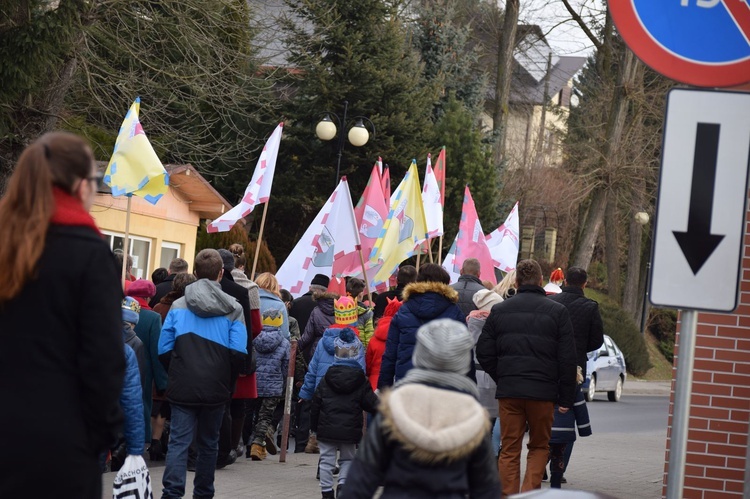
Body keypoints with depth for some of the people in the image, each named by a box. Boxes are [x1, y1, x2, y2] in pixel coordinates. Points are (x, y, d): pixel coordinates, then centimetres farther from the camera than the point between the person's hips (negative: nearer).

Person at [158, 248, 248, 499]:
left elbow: (164, 349, 0)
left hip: (183, 387, 0)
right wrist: (227, 380, 7)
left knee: (179, 441, -5)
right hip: (216, 389, 0)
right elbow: (239, 353, -7)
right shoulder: (232, 309, -1)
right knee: (209, 443, 14)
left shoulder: (178, 306, 2)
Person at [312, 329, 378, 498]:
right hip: (350, 430, 0)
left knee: (327, 460, 7)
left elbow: (316, 404, 4)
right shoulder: (361, 382, -1)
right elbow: (371, 403, -3)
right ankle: (343, 483, -3)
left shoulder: (326, 380, 2)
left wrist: (314, 426, 11)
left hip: (327, 429, 0)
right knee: (347, 458, 15)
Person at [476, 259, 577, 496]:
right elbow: (567, 359, -3)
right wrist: (566, 397, 2)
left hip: (508, 391, 1)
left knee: (509, 450, 7)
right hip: (543, 392, -1)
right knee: (539, 447, 13)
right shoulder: (557, 311, -1)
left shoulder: (499, 310, 5)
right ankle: (530, 492, -3)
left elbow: (484, 353, 6)